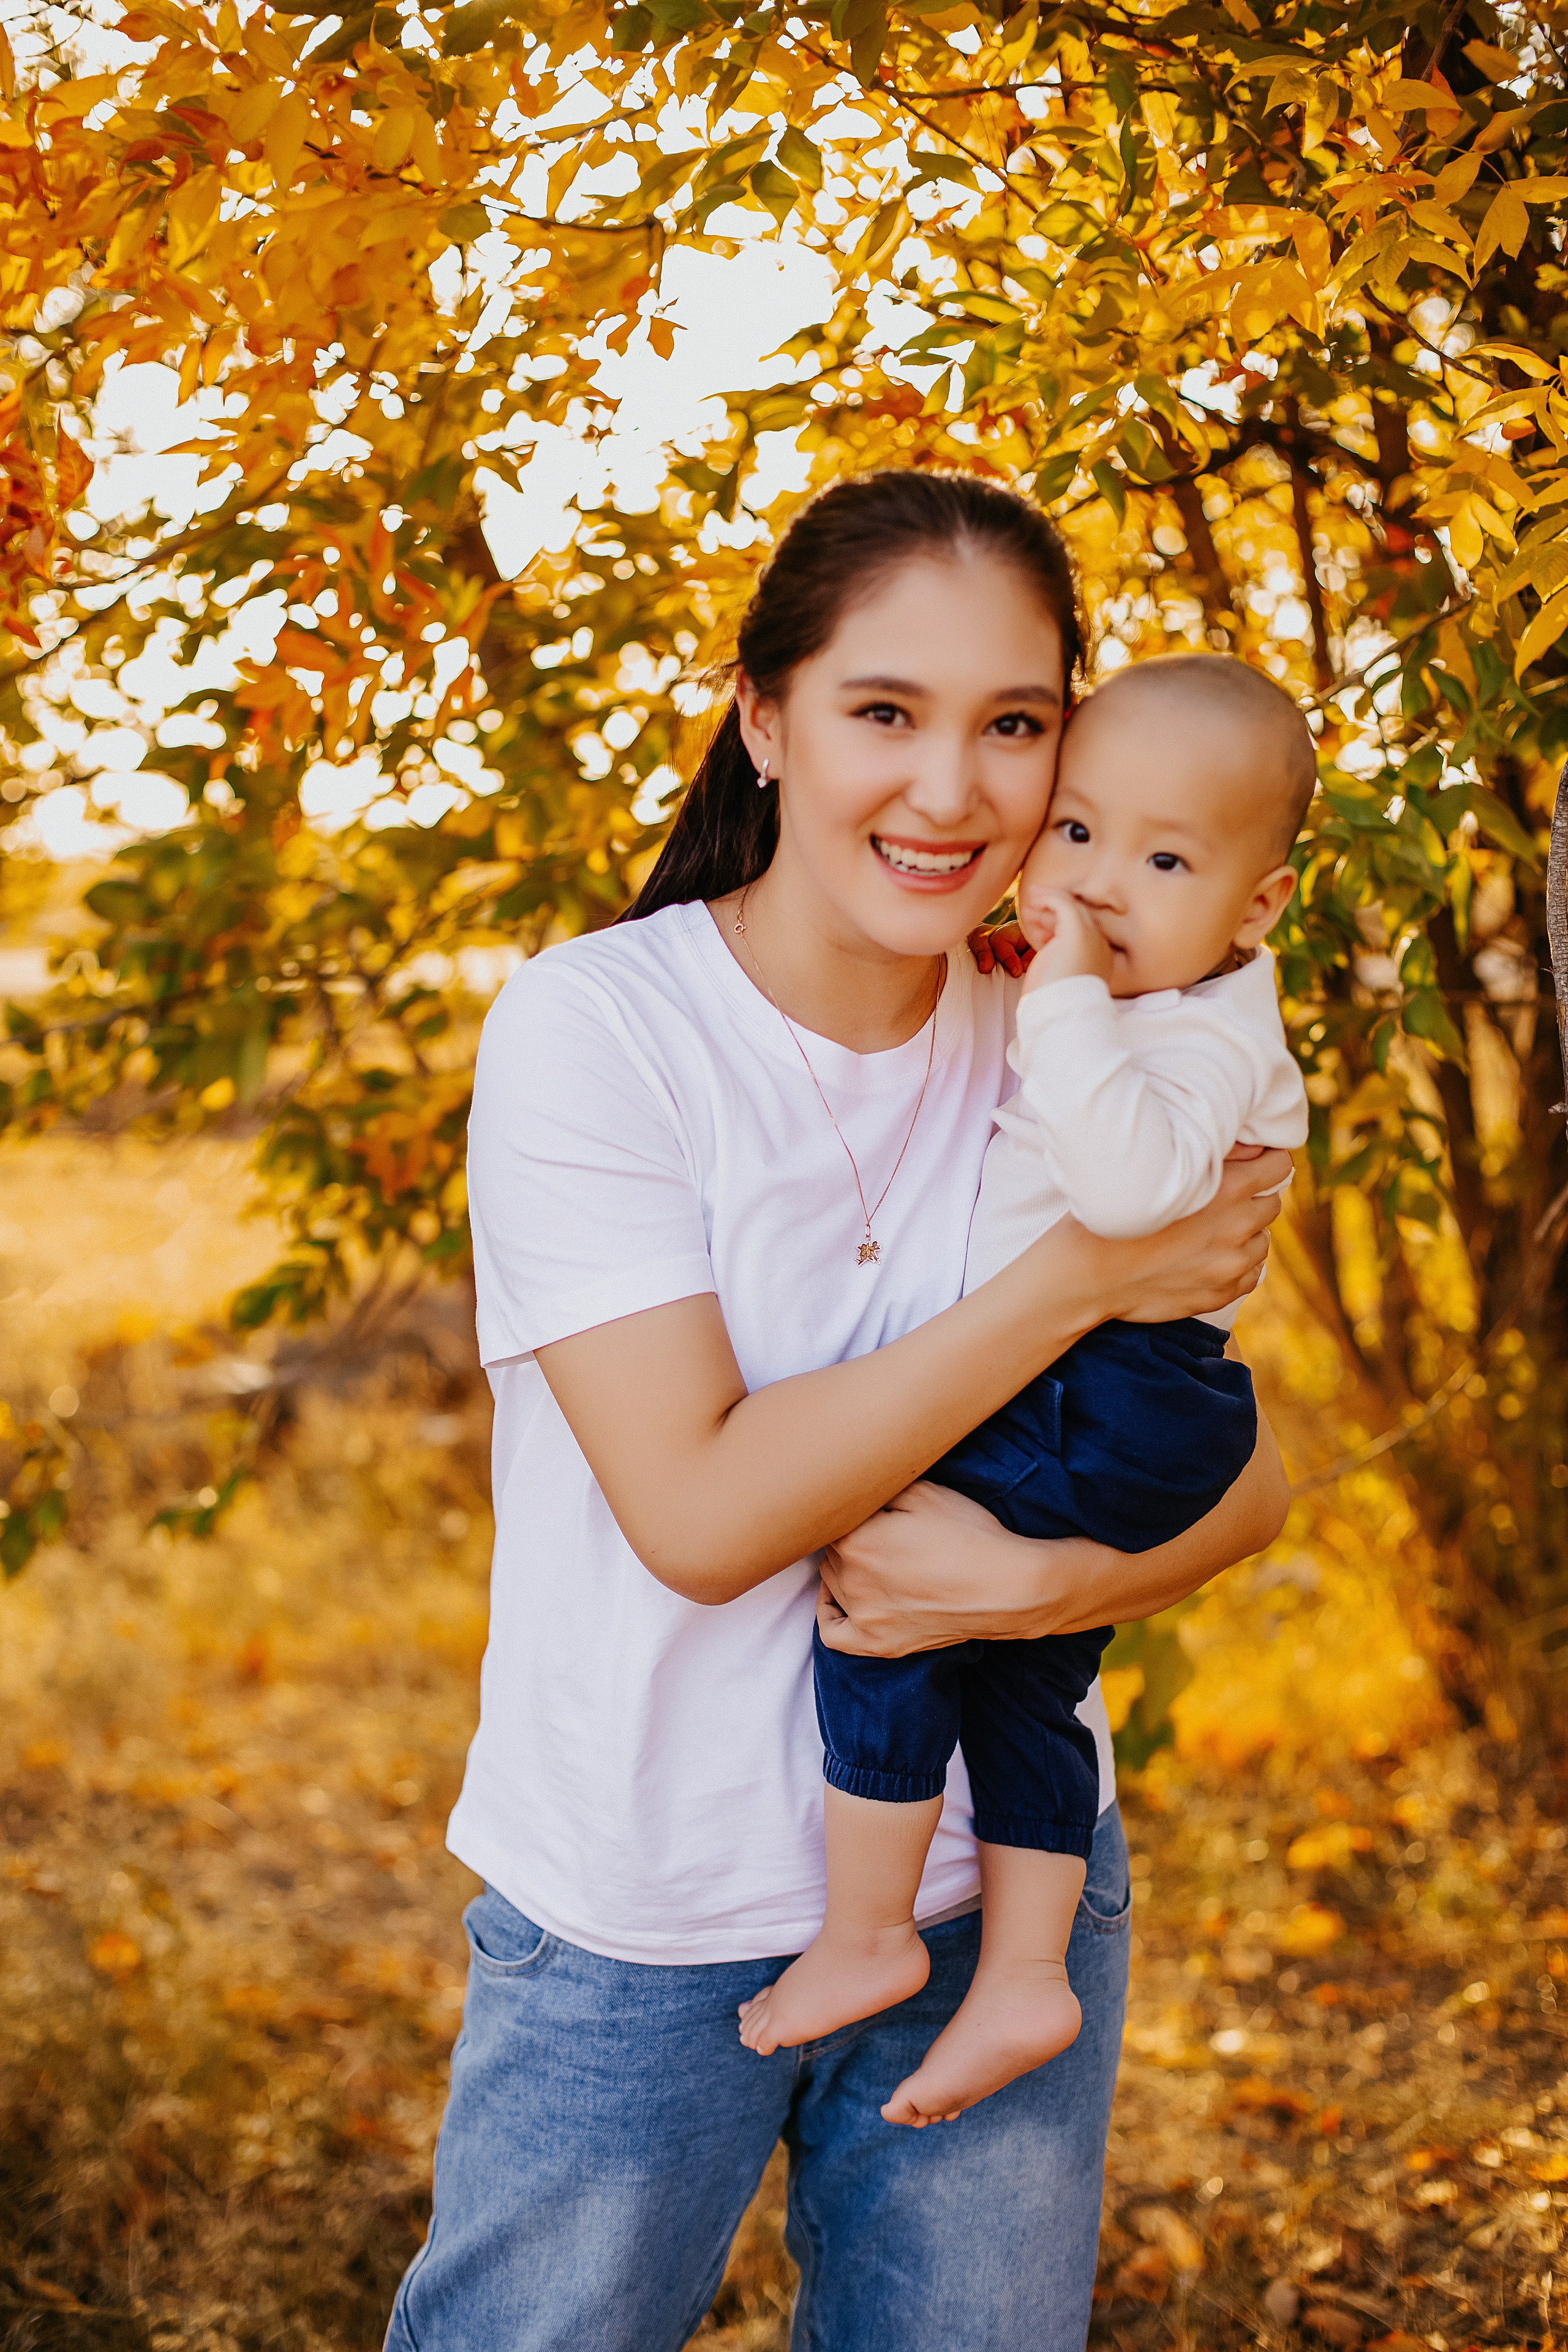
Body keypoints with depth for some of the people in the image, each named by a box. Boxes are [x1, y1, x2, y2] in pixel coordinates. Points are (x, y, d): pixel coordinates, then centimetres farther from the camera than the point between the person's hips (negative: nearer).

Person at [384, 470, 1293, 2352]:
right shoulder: (590, 1030, -15)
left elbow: (1241, 1473, 0)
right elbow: (701, 1513, -22)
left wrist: (1052, 1579, -20)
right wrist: (1079, 1278, -24)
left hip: (1000, 1883, 4)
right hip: (638, 1927, -3)